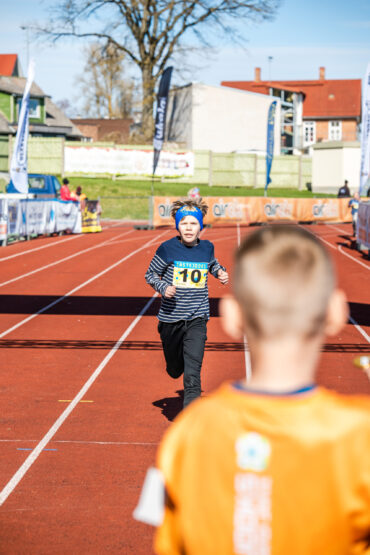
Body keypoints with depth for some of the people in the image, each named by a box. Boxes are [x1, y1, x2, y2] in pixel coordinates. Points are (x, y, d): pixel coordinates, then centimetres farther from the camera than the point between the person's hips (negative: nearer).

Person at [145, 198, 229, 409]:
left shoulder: (207, 248, 1)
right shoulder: (168, 249, -8)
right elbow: (150, 274, 3)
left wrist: (221, 273, 5)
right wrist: (163, 287, -16)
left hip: (197, 318, 0)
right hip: (171, 318, 0)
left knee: (193, 368, -16)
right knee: (175, 370, 15)